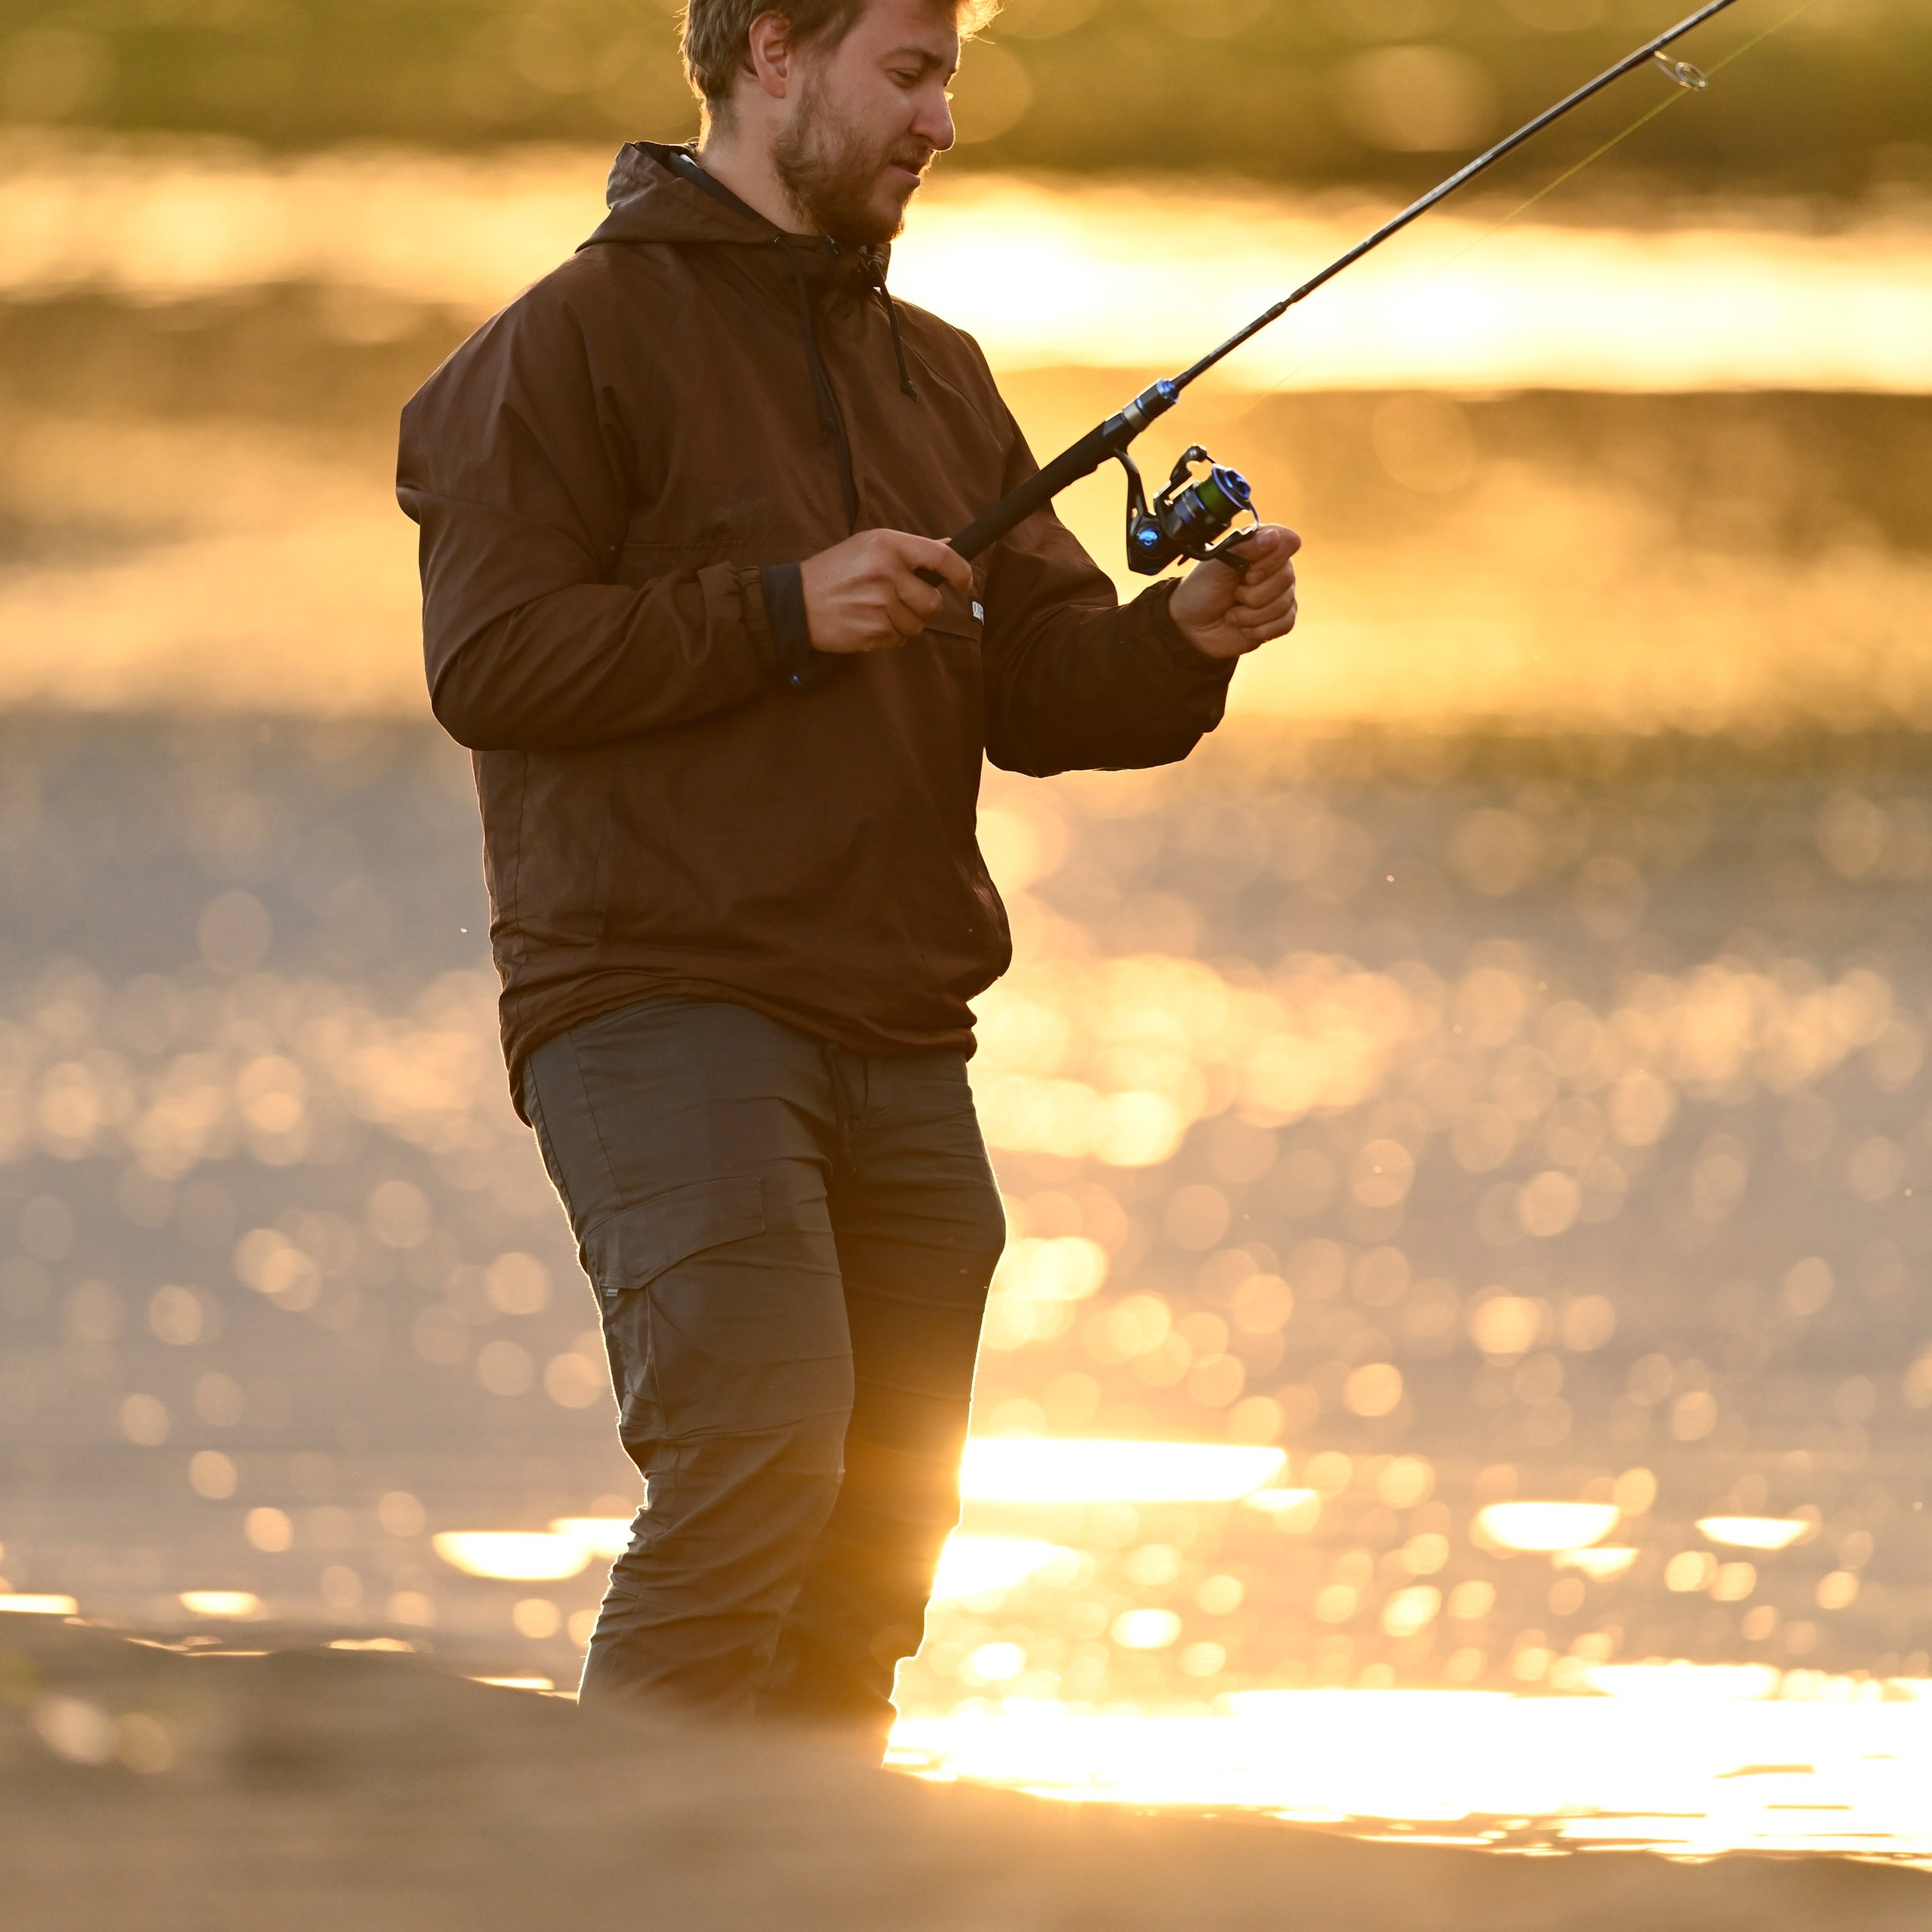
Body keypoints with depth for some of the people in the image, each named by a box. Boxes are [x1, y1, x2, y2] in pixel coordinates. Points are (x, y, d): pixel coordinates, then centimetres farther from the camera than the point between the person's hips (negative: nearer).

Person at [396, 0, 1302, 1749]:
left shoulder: (936, 376, 21)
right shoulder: (581, 340, -1)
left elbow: (1040, 685, 15)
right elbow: (491, 660, -11)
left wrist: (1186, 642, -6)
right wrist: (783, 612, -16)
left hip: (899, 1040, 8)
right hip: (662, 1001, -7)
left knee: (877, 1538, 6)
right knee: (758, 1456, -22)